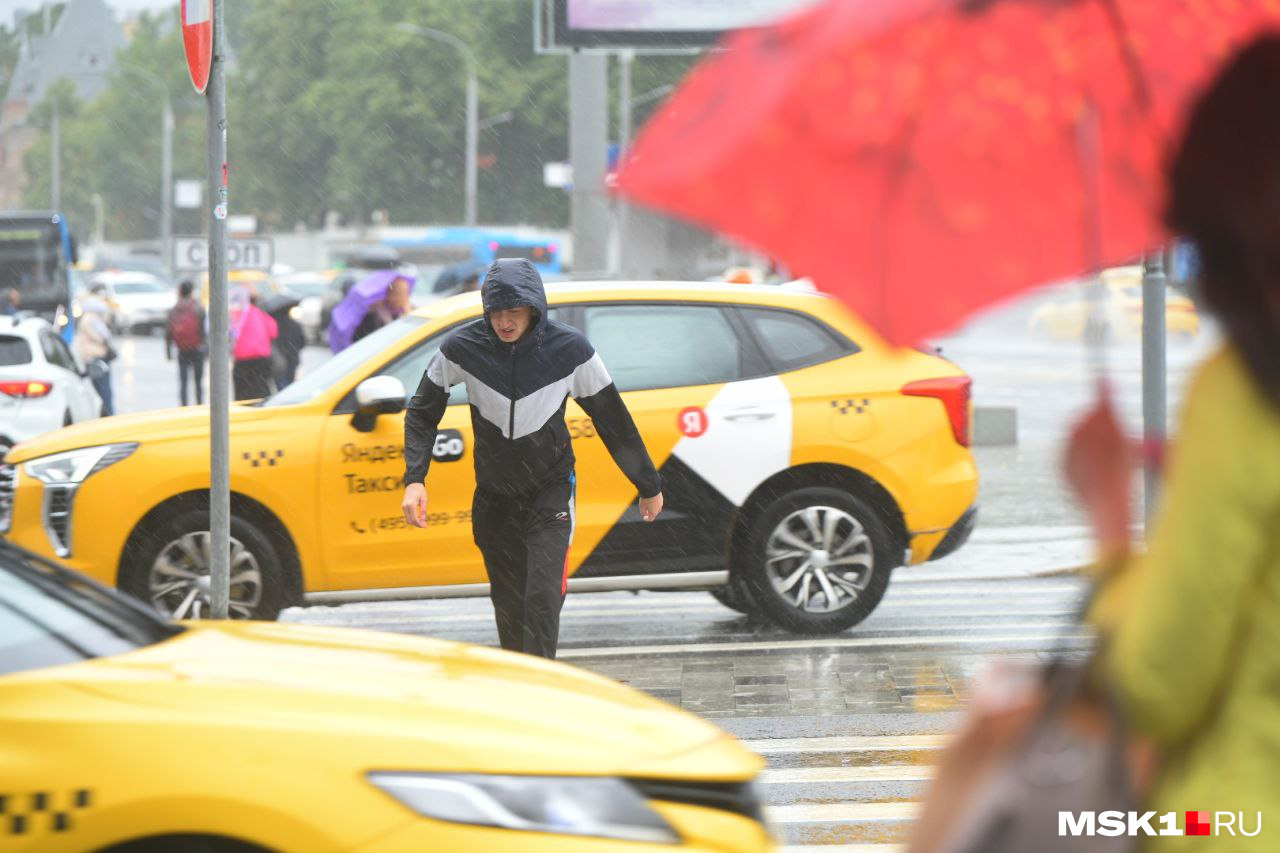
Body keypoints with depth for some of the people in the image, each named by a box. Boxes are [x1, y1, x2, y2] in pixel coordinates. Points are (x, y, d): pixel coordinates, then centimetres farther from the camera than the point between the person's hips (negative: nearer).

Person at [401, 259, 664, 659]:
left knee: (542, 598, -18)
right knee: (509, 605, 7)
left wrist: (648, 486, 7)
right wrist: (414, 478, -17)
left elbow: (613, 419, -3)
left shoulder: (569, 348, -15)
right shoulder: (462, 347, -14)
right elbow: (422, 413, -2)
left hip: (550, 491, -2)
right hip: (494, 497, 2)